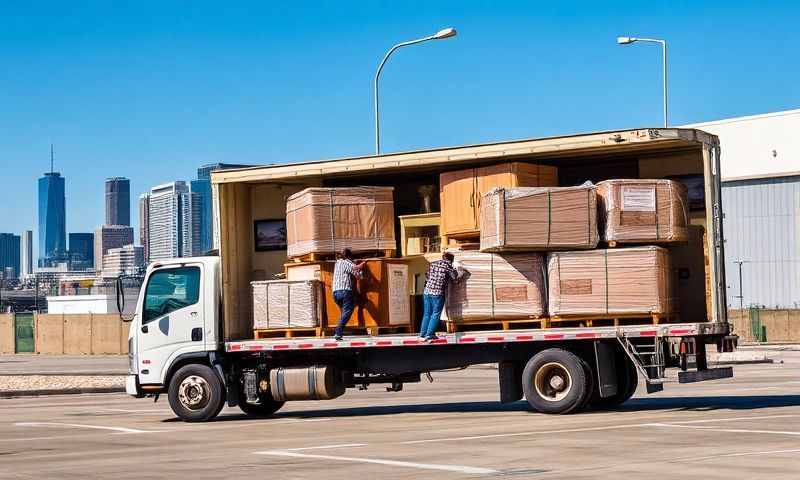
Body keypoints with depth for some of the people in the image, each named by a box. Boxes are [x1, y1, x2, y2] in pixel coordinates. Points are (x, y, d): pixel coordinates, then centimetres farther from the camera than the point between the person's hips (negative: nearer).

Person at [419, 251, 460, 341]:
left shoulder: (432, 264, 11)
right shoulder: (448, 266, -4)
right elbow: (455, 278, 6)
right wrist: (455, 270, 24)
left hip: (427, 292, 5)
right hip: (438, 293, -5)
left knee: (427, 314, 14)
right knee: (436, 314, 2)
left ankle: (423, 333, 14)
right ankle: (430, 334, -4)